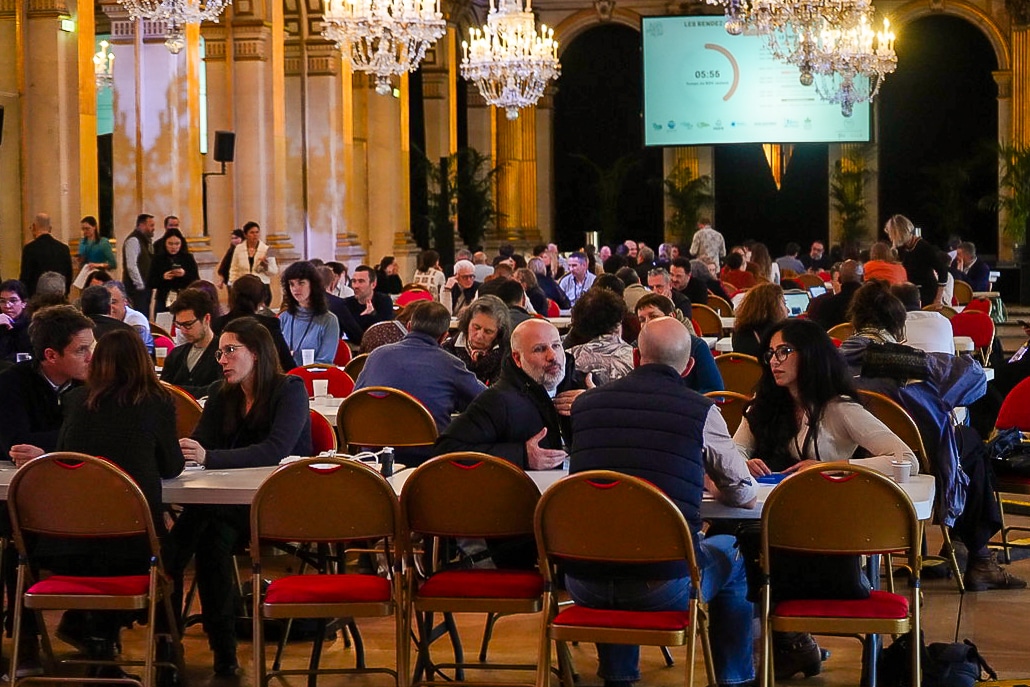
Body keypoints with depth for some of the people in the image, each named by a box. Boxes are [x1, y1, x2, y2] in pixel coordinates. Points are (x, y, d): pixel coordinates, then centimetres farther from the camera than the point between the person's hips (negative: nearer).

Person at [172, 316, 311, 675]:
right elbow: (200, 445, 3)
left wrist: (209, 457, -34)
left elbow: (275, 451, -22)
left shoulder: (290, 390, -6)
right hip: (235, 499, 4)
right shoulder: (221, 394, 13)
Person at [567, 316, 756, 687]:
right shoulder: (701, 410, -4)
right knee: (732, 554, 27)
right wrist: (710, 486, 29)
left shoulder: (585, 403, 5)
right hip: (663, 585, -3)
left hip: (584, 584, 3)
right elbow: (745, 495, 5)